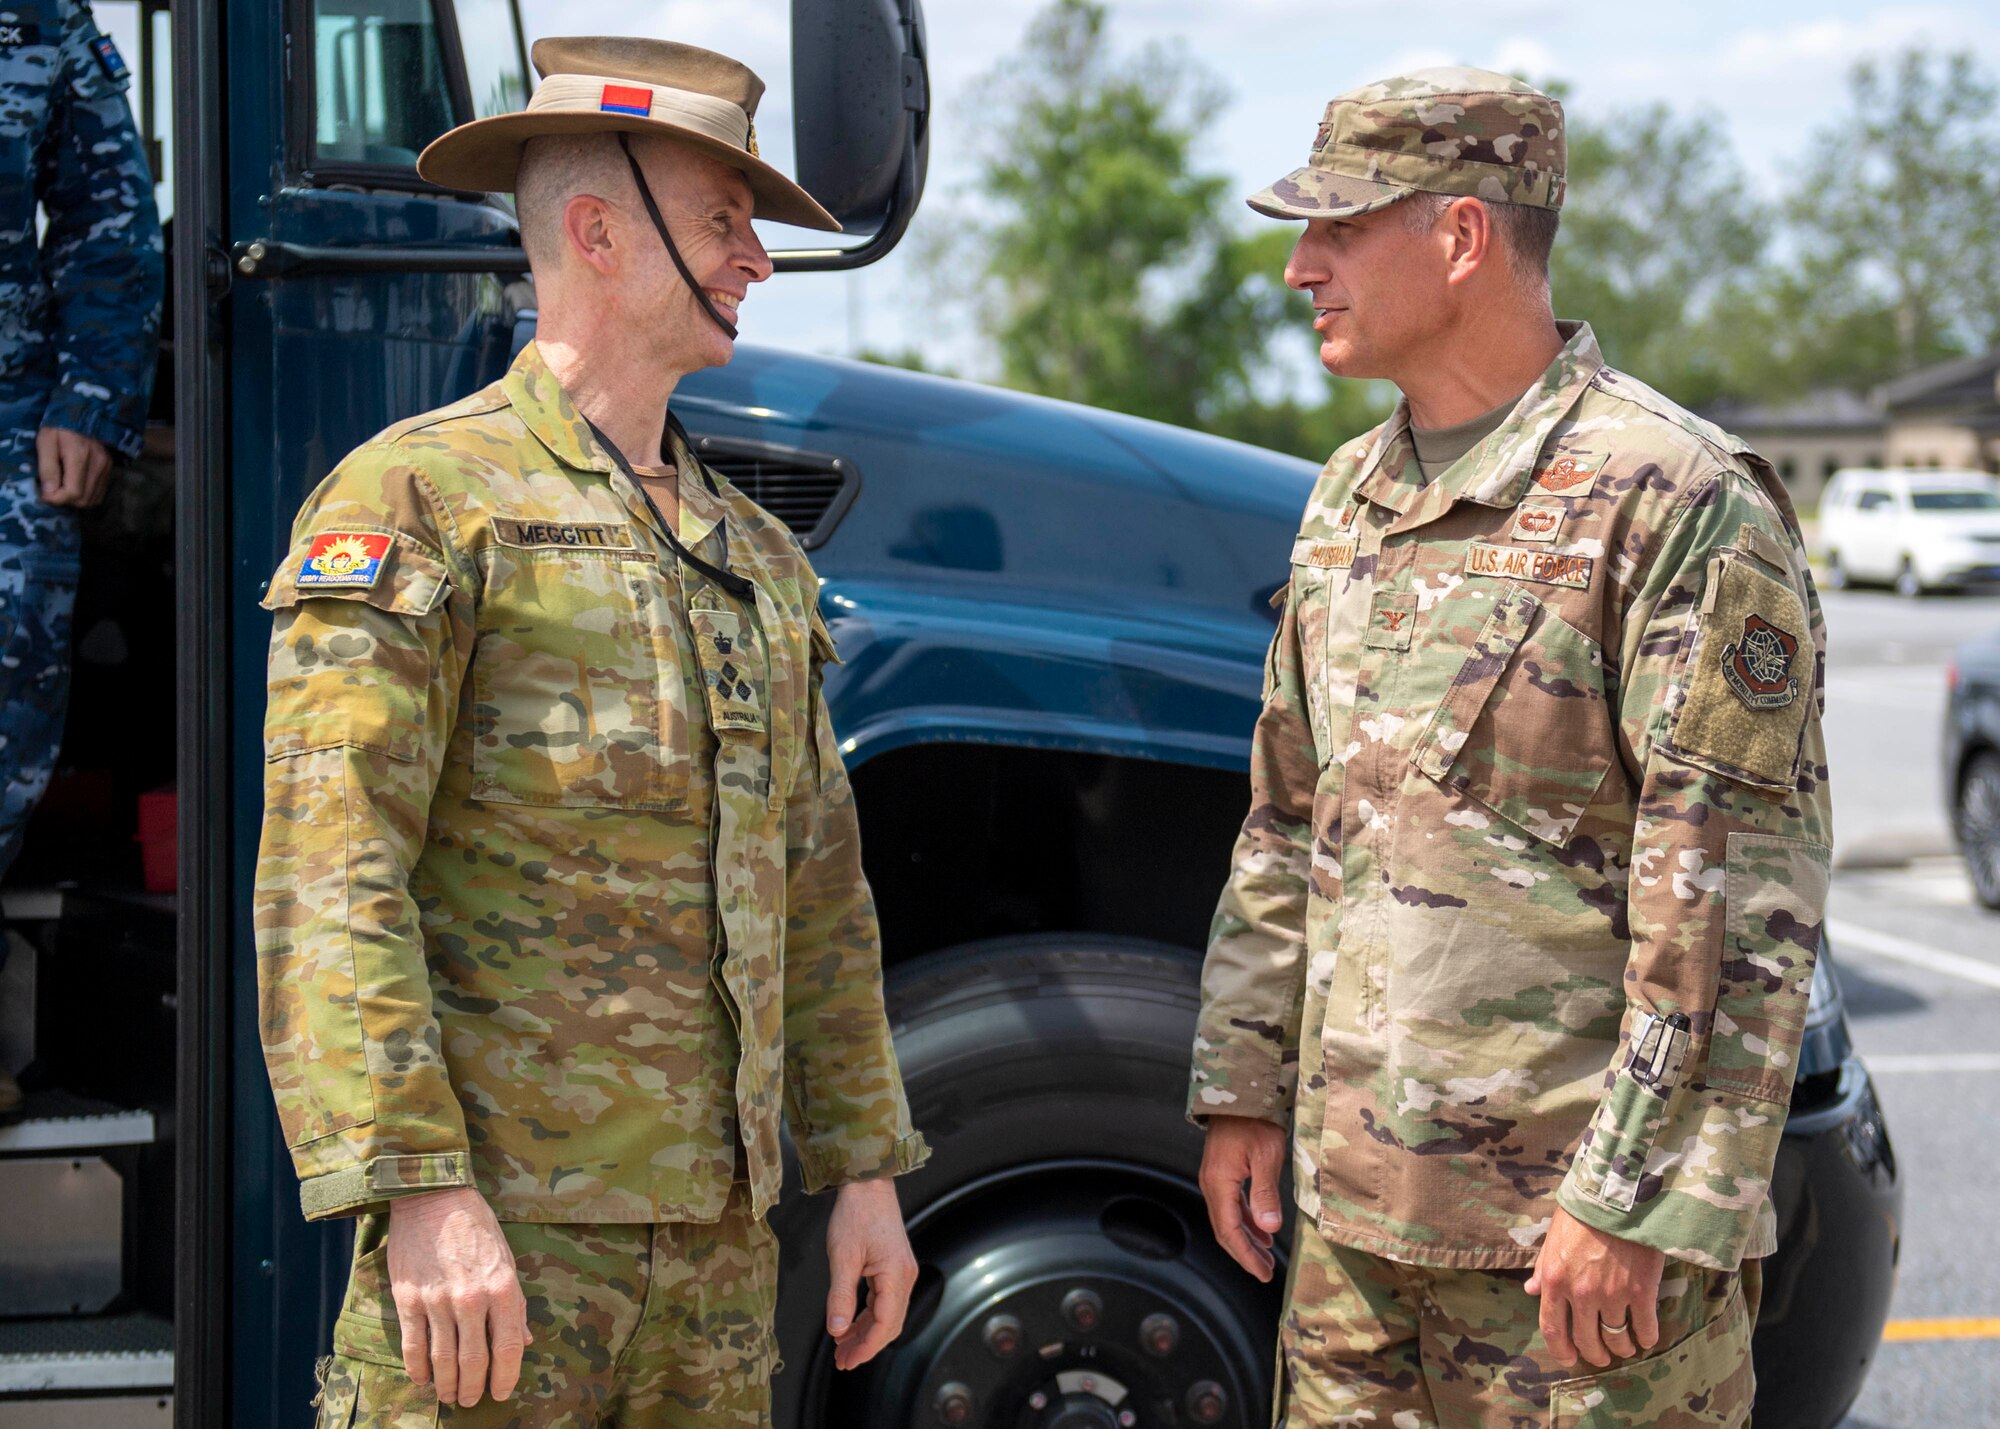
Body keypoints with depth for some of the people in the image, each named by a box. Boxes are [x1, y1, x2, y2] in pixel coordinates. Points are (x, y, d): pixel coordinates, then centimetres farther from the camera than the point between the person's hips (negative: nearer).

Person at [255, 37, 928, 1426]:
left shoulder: (757, 556, 16)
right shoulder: (420, 501, -7)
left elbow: (819, 896, 20)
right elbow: (328, 885, -15)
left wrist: (865, 1167, 16)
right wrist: (419, 1191, -22)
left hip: (716, 1230, 7)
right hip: (499, 1220, -7)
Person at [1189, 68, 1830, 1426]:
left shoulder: (1678, 500, -12)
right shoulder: (1351, 497, 13)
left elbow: (1740, 903, -16)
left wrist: (1636, 1205, -18)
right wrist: (1245, 1088, 15)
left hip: (1579, 1226, -7)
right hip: (1359, 1203, 8)